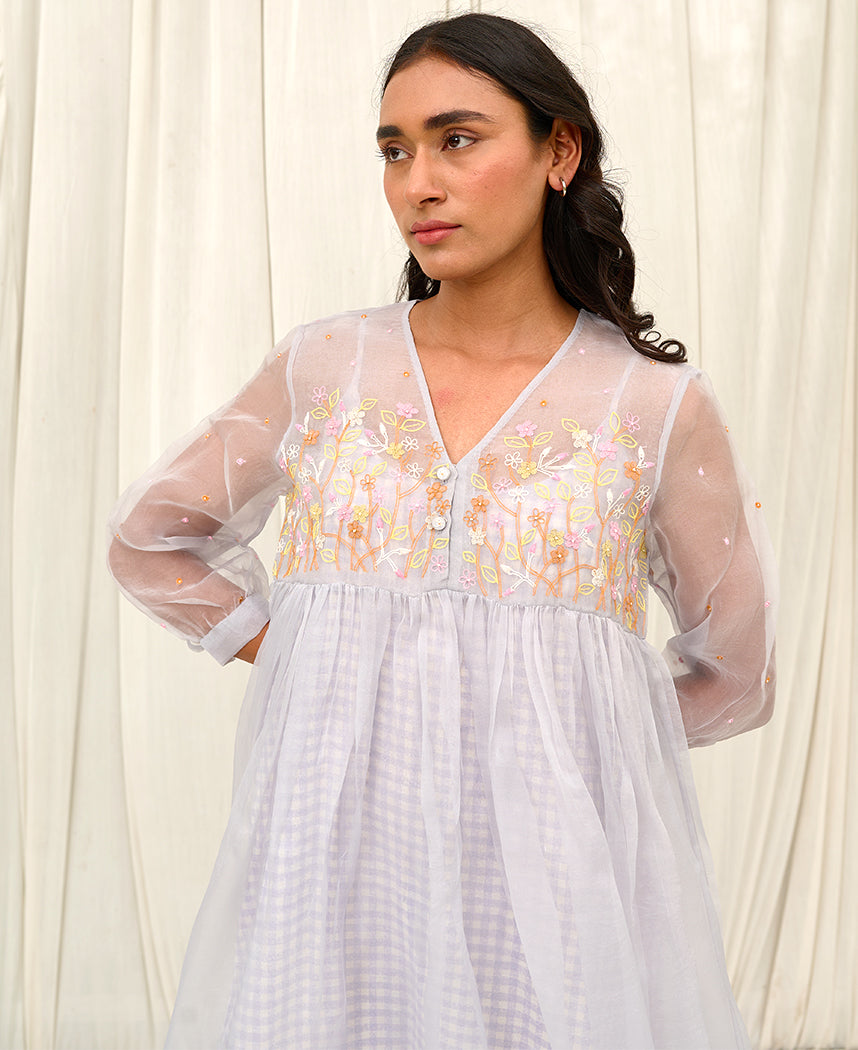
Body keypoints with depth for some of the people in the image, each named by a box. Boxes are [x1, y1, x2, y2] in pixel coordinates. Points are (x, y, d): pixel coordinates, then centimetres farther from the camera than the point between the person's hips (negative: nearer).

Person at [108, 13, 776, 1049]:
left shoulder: (659, 404, -3)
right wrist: (284, 651, 6)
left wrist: (549, 728, 6)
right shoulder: (322, 367, 1)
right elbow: (147, 538, 15)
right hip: (328, 857, 2)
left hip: (555, 871, -1)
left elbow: (735, 677, 9)